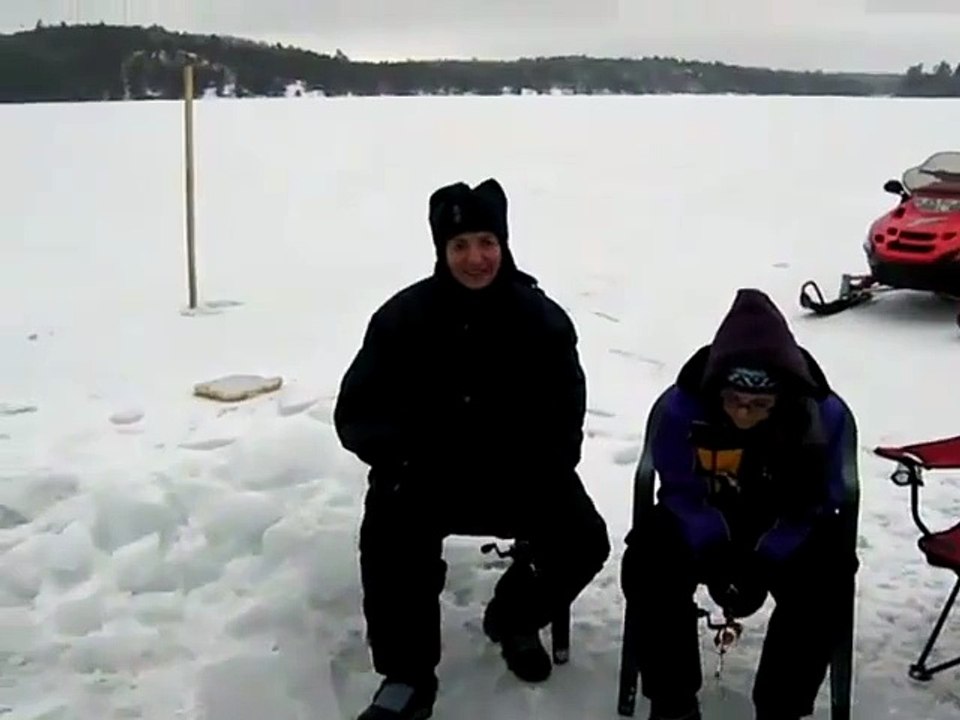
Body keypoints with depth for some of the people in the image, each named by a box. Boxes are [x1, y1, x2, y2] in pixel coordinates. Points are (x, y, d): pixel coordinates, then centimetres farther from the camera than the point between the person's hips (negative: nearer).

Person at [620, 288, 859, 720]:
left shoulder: (823, 415, -22)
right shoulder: (683, 407, -24)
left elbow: (814, 505, -15)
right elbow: (682, 493, -15)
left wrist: (761, 564, -28)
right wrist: (714, 556, -31)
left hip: (784, 532, 0)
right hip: (703, 523, 0)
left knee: (825, 580, -28)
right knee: (647, 568, -25)